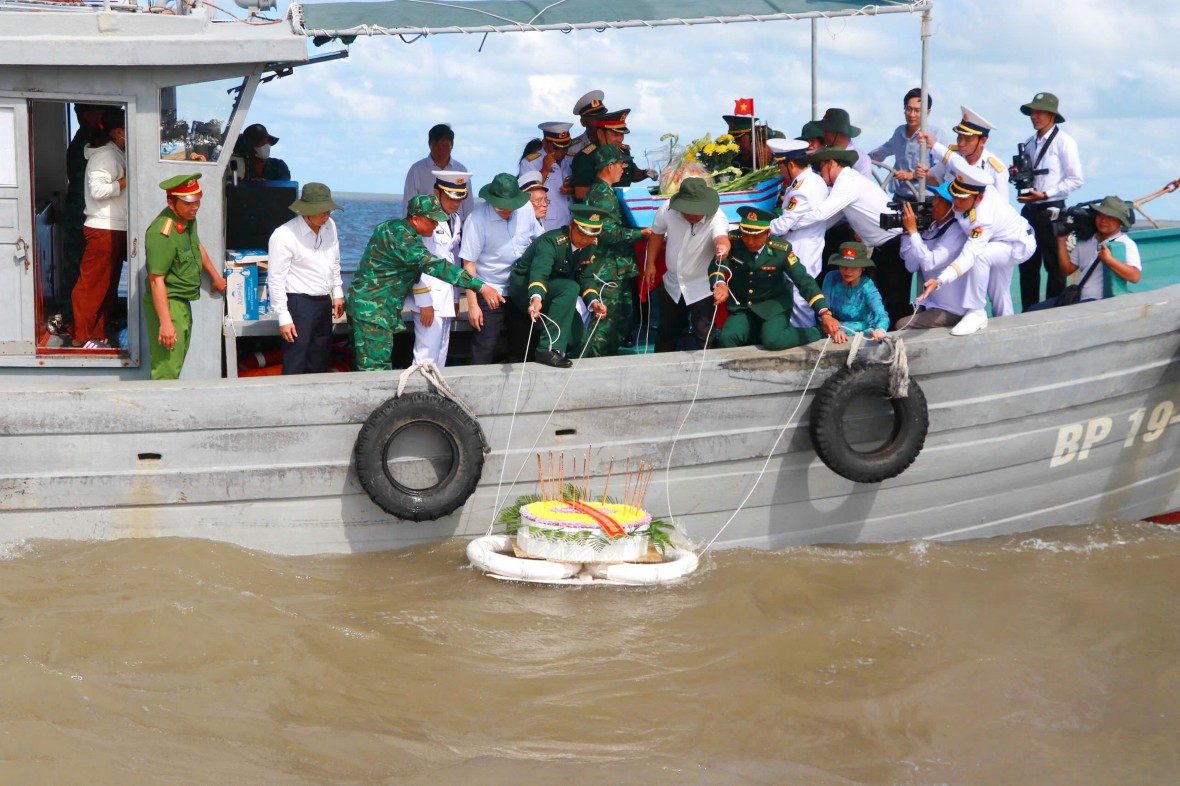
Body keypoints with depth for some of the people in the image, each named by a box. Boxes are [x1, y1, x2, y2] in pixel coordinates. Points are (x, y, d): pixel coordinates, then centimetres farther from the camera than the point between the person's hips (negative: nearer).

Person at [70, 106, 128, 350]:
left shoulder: (118, 156, 16)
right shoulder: (105, 155, -13)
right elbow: (98, 189, -21)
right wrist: (126, 181, -15)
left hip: (116, 229, 10)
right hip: (102, 229, -10)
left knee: (108, 285, 13)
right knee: (91, 284, -5)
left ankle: (97, 334, 19)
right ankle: (81, 337, -1)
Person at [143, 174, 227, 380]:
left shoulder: (189, 219, 4)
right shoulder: (161, 233, -25)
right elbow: (156, 279, -27)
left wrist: (215, 276, 36)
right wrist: (165, 322, -29)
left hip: (183, 304, 10)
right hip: (167, 304, -10)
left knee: (177, 363, 18)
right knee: (166, 370, -13)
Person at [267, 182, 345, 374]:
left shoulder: (329, 225, 4)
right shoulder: (284, 236, -17)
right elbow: (276, 280, -15)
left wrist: (338, 293, 20)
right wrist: (283, 318, -16)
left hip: (324, 302, 7)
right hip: (298, 305, -7)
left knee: (320, 365, 14)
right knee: (295, 367, -8)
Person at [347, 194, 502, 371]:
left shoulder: (396, 228, 8)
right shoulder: (400, 237, -23)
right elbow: (434, 265, -33)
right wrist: (480, 287, -38)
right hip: (372, 309, -10)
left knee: (364, 366, 14)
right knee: (377, 370, -11)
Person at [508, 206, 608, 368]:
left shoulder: (589, 246, -4)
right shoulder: (550, 241, -28)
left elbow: (586, 278, -3)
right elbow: (539, 271, -44)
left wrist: (594, 301, -24)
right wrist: (536, 298, -64)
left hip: (553, 291, 8)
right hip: (525, 288, -8)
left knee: (577, 336, -4)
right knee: (570, 288, -34)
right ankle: (549, 349, -36)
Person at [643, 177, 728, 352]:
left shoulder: (717, 217, -29)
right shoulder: (668, 209, -19)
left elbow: (721, 237, -52)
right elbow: (657, 234, 1)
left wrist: (722, 247, -75)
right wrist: (650, 264, 4)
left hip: (702, 287, -4)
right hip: (672, 284, 4)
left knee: (704, 338, -4)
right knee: (667, 333, 21)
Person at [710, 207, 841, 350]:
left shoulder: (781, 249, -21)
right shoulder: (733, 241, -16)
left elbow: (804, 281, -22)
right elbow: (717, 266, -21)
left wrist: (825, 314, -33)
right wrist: (720, 284, -47)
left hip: (774, 306, -3)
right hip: (742, 307, 3)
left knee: (773, 341, -29)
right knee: (727, 339, -22)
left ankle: (817, 333, -4)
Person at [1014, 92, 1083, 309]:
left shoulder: (1064, 142, -8)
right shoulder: (1028, 143, 11)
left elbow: (1076, 180, -10)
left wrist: (1045, 194, -17)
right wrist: (1017, 175, 0)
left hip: (1051, 210, -7)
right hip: (1029, 209, 7)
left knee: (1054, 266, -1)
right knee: (1027, 264, 10)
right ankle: (1029, 313, 19)